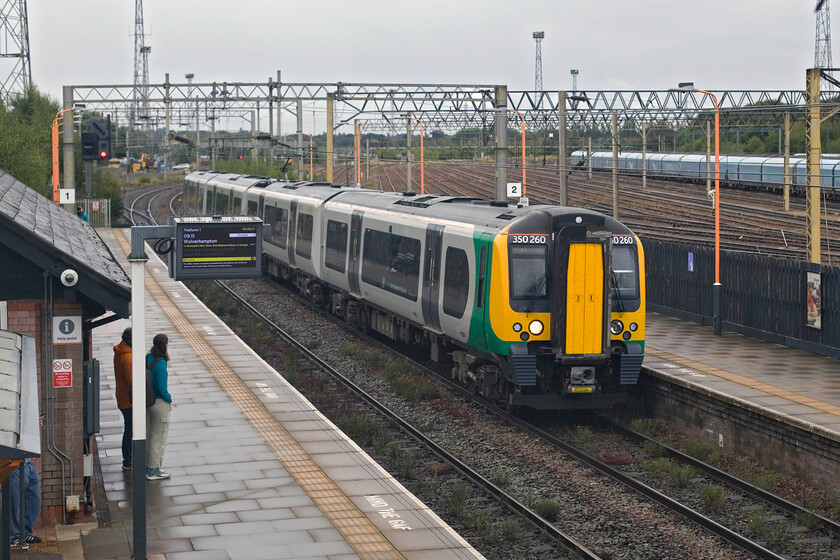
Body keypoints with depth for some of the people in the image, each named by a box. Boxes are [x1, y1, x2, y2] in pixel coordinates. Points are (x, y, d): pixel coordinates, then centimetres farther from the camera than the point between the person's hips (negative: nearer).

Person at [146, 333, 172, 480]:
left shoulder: (147, 359, 1)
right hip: (160, 403, -8)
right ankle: (154, 470, 11)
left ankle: (147, 466, 27)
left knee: (148, 434, 18)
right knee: (158, 437, 4)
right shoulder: (160, 363, -23)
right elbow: (162, 388, -23)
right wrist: (169, 399, -5)